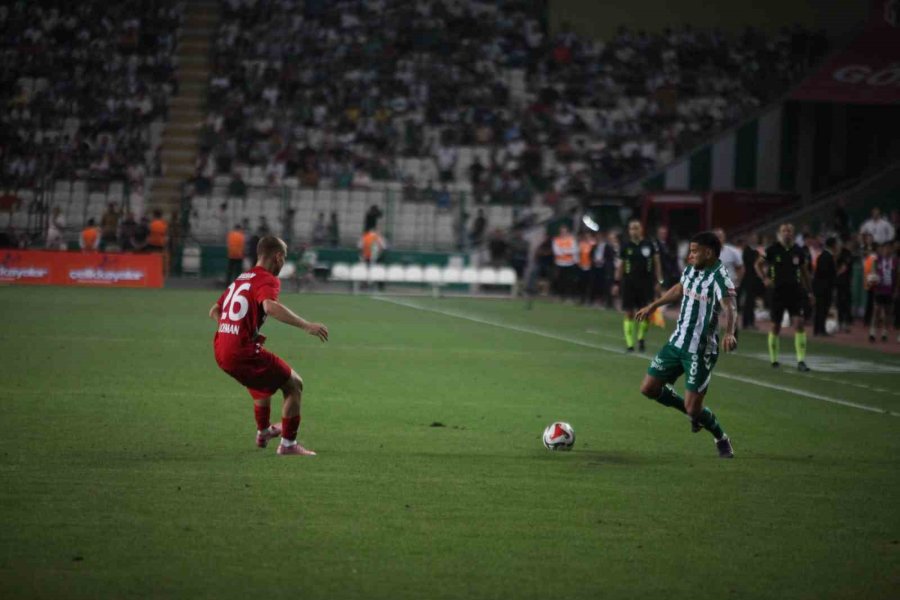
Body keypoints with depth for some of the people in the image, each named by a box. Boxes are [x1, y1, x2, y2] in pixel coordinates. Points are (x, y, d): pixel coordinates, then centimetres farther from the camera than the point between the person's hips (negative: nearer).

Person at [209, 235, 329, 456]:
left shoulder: (240, 279, 18)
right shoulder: (267, 280, -9)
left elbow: (214, 311, 25)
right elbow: (270, 306, -32)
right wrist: (306, 326, -33)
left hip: (221, 351, 9)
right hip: (243, 352, -9)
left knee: (264, 379, 36)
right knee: (294, 385, 3)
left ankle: (264, 432, 53)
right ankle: (288, 444, 4)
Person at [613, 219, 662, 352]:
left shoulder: (649, 245, 1)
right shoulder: (625, 246, 2)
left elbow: (656, 263, 6)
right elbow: (620, 266, 8)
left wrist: (658, 281, 0)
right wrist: (616, 283, 4)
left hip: (646, 282, 0)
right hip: (629, 283, 0)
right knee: (629, 313, 0)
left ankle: (641, 338, 21)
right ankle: (629, 343, 6)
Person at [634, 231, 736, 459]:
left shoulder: (719, 278, -21)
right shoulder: (691, 269, 4)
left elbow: (729, 308, -37)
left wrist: (729, 333, -56)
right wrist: (653, 306, 35)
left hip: (701, 351, -8)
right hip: (677, 343, 8)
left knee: (693, 409, -9)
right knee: (649, 388, 8)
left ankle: (721, 439, 21)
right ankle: (694, 413, 29)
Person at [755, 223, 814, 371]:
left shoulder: (798, 251, 5)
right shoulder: (773, 250, -2)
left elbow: (804, 270, 16)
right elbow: (758, 264, 7)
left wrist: (809, 291, 13)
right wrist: (765, 278, -9)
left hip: (795, 291, 2)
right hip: (778, 291, -1)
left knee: (799, 323, -11)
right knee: (775, 326, 5)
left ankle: (801, 360, -11)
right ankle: (774, 359, 21)